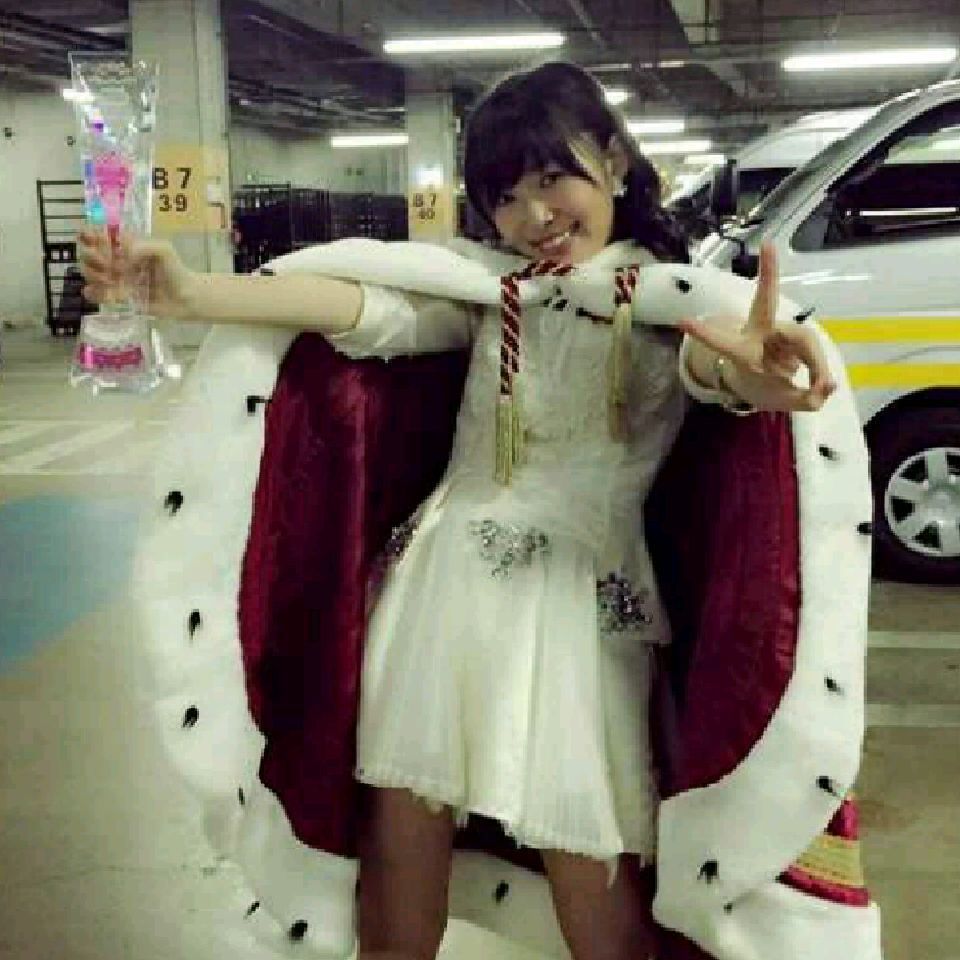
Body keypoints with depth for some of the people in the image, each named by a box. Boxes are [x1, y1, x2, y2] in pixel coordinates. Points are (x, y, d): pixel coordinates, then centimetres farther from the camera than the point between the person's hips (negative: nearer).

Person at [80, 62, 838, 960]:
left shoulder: (676, 293, -1)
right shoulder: (485, 278, 6)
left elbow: (709, 354, -23)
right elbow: (366, 308, -8)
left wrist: (743, 367, -50)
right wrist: (190, 294, -23)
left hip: (583, 594, -2)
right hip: (446, 573, 3)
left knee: (590, 859, 2)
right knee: (402, 819, 7)